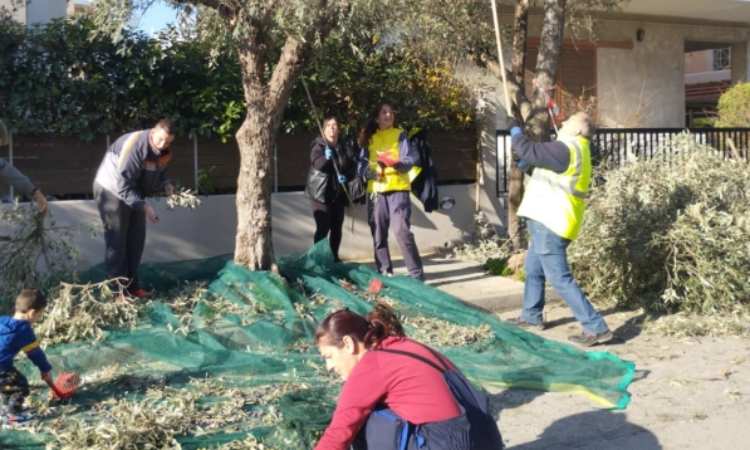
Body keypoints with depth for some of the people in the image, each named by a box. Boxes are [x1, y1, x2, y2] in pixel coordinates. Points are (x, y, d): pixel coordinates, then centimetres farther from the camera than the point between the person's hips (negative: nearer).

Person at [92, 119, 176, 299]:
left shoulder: (163, 151, -8)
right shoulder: (134, 147, -33)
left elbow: (159, 172, 8)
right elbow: (123, 186, -32)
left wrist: (166, 184, -15)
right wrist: (144, 206, -36)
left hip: (134, 193, 8)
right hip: (112, 190, -8)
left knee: (136, 239, 9)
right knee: (117, 241, -6)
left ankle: (132, 285, 18)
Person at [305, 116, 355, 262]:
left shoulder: (342, 148, 12)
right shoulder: (318, 146, -3)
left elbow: (350, 166, 17)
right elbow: (317, 163, -19)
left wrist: (345, 176, -4)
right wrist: (325, 158, -39)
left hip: (339, 193, 5)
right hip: (321, 193, -5)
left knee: (337, 228, 8)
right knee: (323, 228, -11)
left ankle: (334, 257, 19)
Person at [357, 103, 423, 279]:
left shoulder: (400, 135, 8)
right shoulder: (369, 138, 16)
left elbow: (411, 159, -3)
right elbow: (361, 164, 10)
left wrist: (395, 163, -24)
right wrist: (371, 172, -13)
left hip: (397, 189, -4)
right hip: (375, 190, 4)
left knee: (402, 230, -16)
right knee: (378, 234, 5)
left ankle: (416, 273, -14)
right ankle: (384, 272, 13)